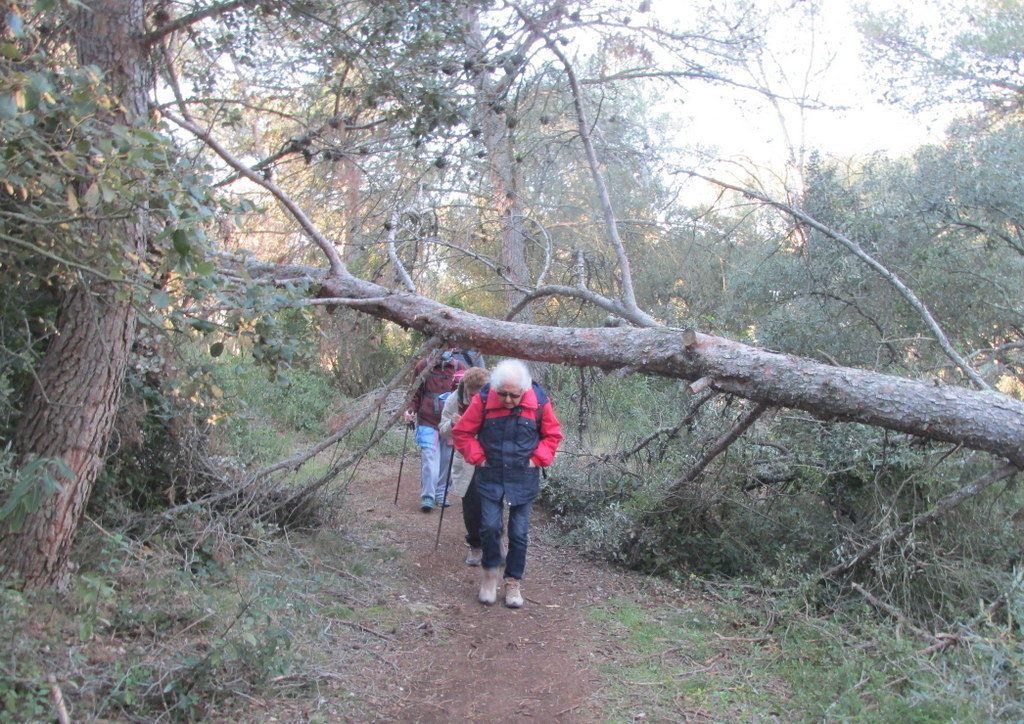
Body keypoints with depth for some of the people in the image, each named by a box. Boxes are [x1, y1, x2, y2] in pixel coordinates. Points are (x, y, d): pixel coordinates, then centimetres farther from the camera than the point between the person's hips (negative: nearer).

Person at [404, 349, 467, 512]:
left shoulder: (459, 368, 3)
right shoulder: (423, 366, 1)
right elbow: (415, 393, 8)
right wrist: (411, 410, -7)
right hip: (427, 421, -2)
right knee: (429, 457, -9)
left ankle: (441, 493, 20)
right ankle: (427, 497, -3)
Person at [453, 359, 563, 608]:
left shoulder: (539, 402, -10)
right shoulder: (483, 400, -13)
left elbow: (553, 435, 6)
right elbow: (462, 432, 0)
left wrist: (538, 459, -4)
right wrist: (478, 457, -7)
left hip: (523, 478, 1)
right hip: (490, 477, 0)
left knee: (519, 533, 4)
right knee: (490, 526, -7)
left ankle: (514, 582, 21)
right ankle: (490, 572, 18)